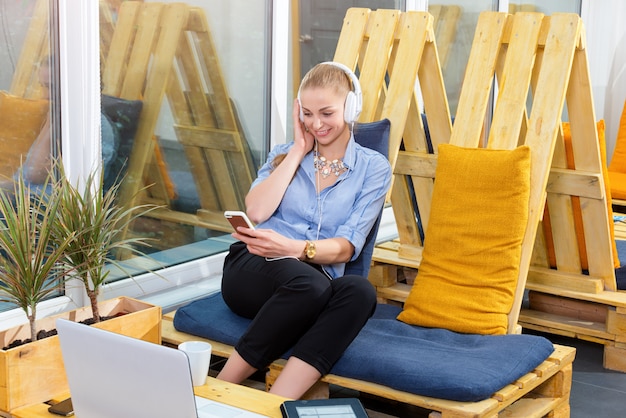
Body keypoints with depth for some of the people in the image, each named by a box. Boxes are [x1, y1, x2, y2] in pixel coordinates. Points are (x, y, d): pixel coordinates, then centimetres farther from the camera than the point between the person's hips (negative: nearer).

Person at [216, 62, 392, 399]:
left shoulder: (373, 167, 10)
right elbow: (256, 212, -3)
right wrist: (298, 150, 3)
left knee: (360, 292, -36)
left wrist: (292, 248, -22)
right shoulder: (284, 154, 17)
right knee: (310, 284, -37)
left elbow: (346, 248, -3)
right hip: (254, 269, 0)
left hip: (316, 279, 0)